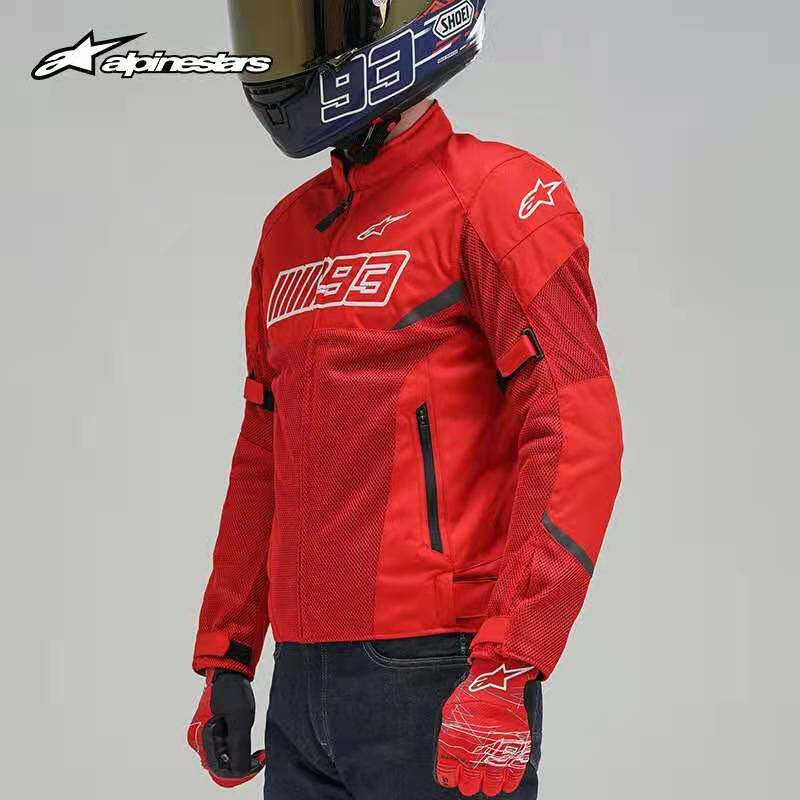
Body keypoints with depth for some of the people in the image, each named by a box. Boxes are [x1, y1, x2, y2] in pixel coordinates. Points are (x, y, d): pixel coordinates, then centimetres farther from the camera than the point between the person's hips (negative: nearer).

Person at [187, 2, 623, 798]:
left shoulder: (495, 196, -8)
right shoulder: (289, 232, 16)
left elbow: (578, 441, -16)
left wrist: (506, 677, -21)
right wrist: (223, 659, 19)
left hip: (438, 686, -7)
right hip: (303, 685, 7)